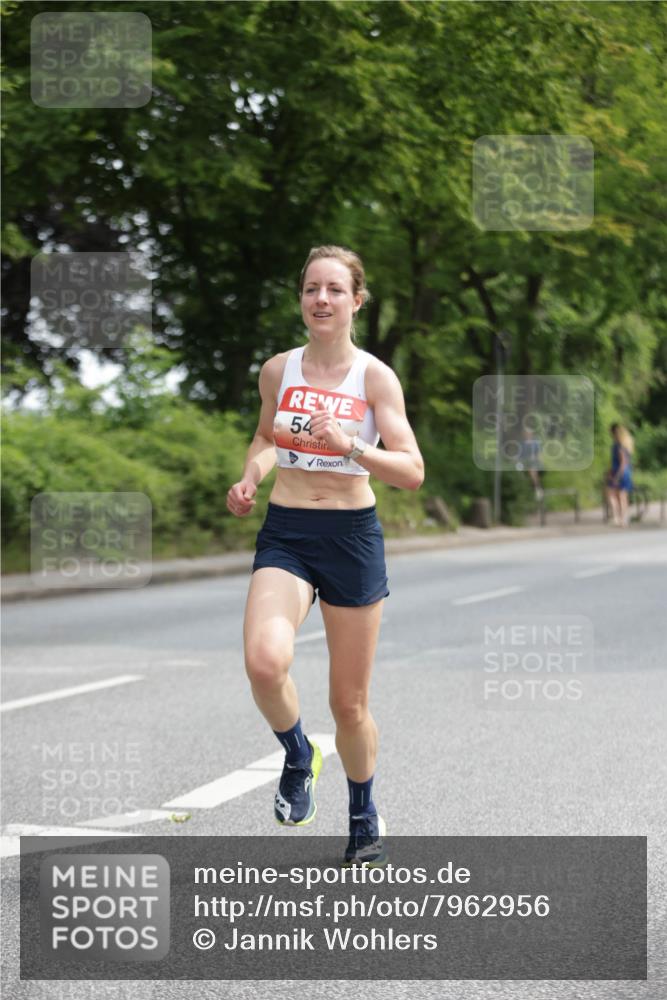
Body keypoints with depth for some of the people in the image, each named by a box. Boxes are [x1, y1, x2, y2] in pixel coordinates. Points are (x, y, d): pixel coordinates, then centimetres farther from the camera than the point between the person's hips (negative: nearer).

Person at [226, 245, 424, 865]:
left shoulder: (375, 377, -6)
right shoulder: (278, 370, 3)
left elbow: (413, 472, -11)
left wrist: (352, 446, -26)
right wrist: (250, 478, 3)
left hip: (352, 536, -1)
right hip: (285, 534, 1)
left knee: (349, 702, 8)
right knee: (265, 662, -27)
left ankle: (363, 814, 34)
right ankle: (298, 757, 5)